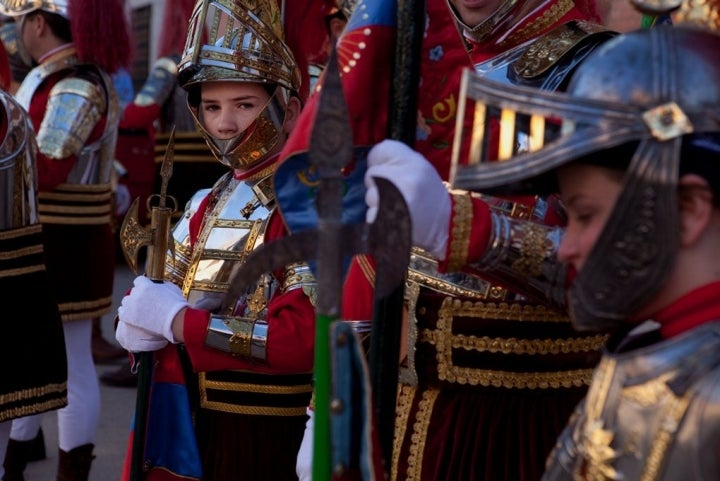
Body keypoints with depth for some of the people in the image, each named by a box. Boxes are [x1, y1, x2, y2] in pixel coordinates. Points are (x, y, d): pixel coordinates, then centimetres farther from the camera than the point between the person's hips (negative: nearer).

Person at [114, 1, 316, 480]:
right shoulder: (206, 207, 9)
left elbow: (305, 339, -25)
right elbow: (137, 321, 10)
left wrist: (179, 321, -19)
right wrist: (144, 318, -14)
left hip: (271, 442, -6)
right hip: (190, 426, 6)